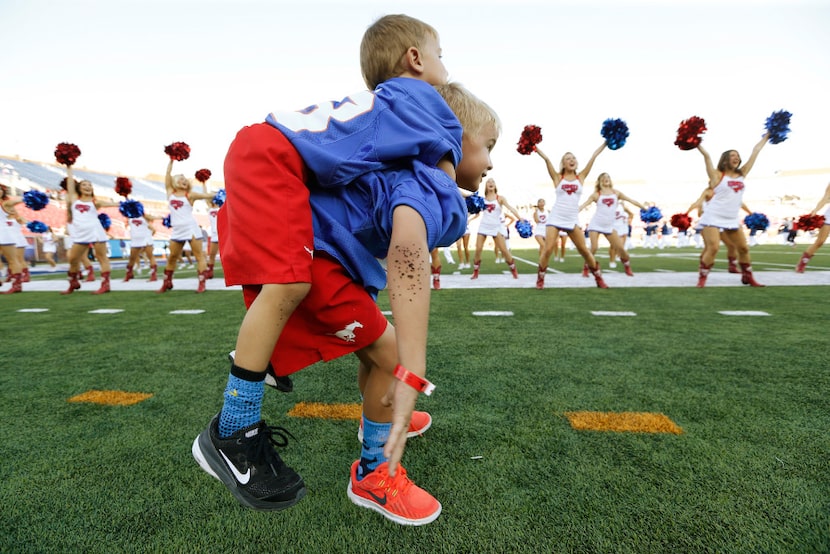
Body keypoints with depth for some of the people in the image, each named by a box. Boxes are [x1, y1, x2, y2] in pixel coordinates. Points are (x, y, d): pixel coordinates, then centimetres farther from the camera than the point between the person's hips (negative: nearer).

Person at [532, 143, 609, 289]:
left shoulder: (581, 177, 10)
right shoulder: (558, 177, 5)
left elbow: (593, 157, 8)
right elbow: (546, 159, -4)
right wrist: (534, 146, -12)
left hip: (572, 220, 2)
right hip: (555, 218, -2)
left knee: (584, 250, 4)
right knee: (548, 250, -9)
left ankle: (599, 278, 19)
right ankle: (540, 279, 7)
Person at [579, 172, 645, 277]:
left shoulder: (616, 193, 8)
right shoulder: (596, 194, -1)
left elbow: (631, 200, 14)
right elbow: (584, 205, -9)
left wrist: (645, 208, 19)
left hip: (609, 226, 3)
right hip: (595, 224, -3)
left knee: (620, 247, 2)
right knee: (594, 248, -17)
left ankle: (627, 267, 23)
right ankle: (585, 269, -3)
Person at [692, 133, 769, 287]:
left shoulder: (742, 174, 12)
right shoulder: (717, 175, -3)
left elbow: (755, 152, 20)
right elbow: (707, 156, -10)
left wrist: (766, 137, 26)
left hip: (732, 220, 7)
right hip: (713, 218, -7)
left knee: (743, 248, 11)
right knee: (712, 248, -18)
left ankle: (747, 277, 26)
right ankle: (702, 278, -8)